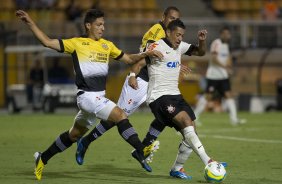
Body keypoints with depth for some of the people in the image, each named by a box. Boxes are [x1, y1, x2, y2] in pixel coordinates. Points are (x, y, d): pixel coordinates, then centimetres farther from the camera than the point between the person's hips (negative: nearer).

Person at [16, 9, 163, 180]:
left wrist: (145, 54, 3)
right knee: (121, 115, -23)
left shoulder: (107, 45, 13)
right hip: (87, 96, -7)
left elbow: (129, 59, 19)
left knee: (74, 134, 17)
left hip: (99, 97, 7)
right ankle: (141, 151, -25)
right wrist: (30, 23, -12)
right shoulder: (77, 43, -4)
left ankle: (43, 158, 32)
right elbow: (47, 42, -5)